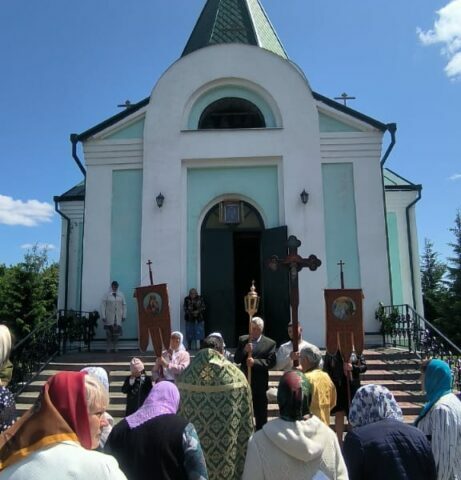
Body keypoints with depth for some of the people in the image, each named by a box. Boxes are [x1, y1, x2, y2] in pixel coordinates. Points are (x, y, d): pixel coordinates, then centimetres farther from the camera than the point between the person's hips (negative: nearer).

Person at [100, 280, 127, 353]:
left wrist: (124, 316, 3)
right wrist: (103, 316, -8)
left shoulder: (121, 295, 6)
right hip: (109, 317, -2)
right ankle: (109, 347, 11)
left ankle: (115, 346, 14)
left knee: (117, 332, 0)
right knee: (109, 332, 0)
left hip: (118, 317, 2)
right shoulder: (107, 295, -1)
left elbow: (124, 305, 8)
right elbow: (103, 305, -3)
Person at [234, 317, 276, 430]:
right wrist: (244, 351, -18)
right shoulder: (242, 340, 5)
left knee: (261, 414, 8)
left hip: (260, 384, -2)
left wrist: (255, 362, -25)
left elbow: (271, 362, -13)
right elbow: (236, 360, 0)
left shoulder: (270, 343, -3)